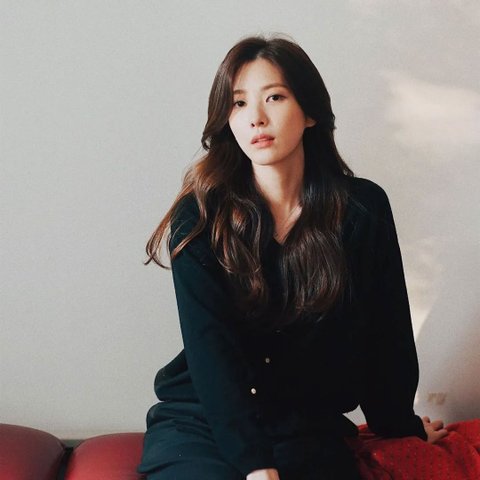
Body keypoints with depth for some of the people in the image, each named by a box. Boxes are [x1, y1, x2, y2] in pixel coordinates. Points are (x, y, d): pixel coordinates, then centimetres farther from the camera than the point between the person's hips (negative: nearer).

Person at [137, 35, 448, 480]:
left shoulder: (363, 209, -3)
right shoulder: (200, 218, -8)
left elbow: (385, 331, 6)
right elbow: (211, 348, -16)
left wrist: (400, 423, 16)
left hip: (310, 434, 1)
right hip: (203, 423, -1)